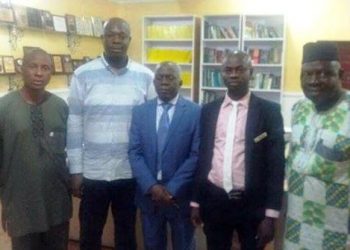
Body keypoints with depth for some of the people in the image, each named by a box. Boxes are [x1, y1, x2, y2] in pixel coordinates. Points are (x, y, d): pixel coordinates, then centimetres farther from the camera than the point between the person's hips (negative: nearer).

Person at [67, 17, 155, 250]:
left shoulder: (145, 76, -3)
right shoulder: (83, 75, -4)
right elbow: (74, 125, -2)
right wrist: (76, 170, -2)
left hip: (131, 172, 1)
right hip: (92, 172, 0)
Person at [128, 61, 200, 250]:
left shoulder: (195, 112, -6)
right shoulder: (140, 111, 3)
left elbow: (196, 155, -10)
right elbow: (134, 152, -2)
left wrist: (172, 189, -14)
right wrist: (151, 186, -13)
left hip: (181, 195, -2)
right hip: (148, 194, 2)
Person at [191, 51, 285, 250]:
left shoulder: (269, 110, -6)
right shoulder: (208, 110, 5)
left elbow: (276, 164, -7)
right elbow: (202, 157, 8)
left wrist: (271, 215, -10)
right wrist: (196, 201, 8)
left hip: (252, 203, -3)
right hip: (214, 201, 3)